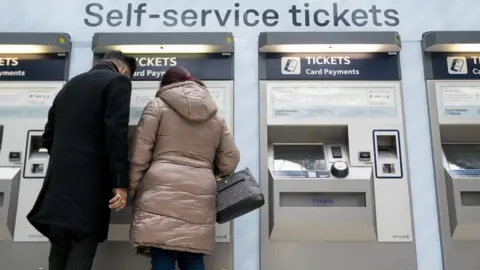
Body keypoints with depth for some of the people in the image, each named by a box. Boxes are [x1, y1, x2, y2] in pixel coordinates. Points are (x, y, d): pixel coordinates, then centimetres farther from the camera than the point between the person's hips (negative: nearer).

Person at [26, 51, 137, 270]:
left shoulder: (69, 85, 21)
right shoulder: (118, 81, -1)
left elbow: (48, 138, 20)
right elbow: (116, 133, -14)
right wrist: (120, 183, -15)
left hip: (58, 180, 7)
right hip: (89, 181, -7)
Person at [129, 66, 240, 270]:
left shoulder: (158, 106, 9)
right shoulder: (215, 117, 20)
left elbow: (140, 153, 2)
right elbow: (230, 160, 17)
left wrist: (132, 188, 10)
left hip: (162, 192, -3)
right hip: (200, 196, 4)